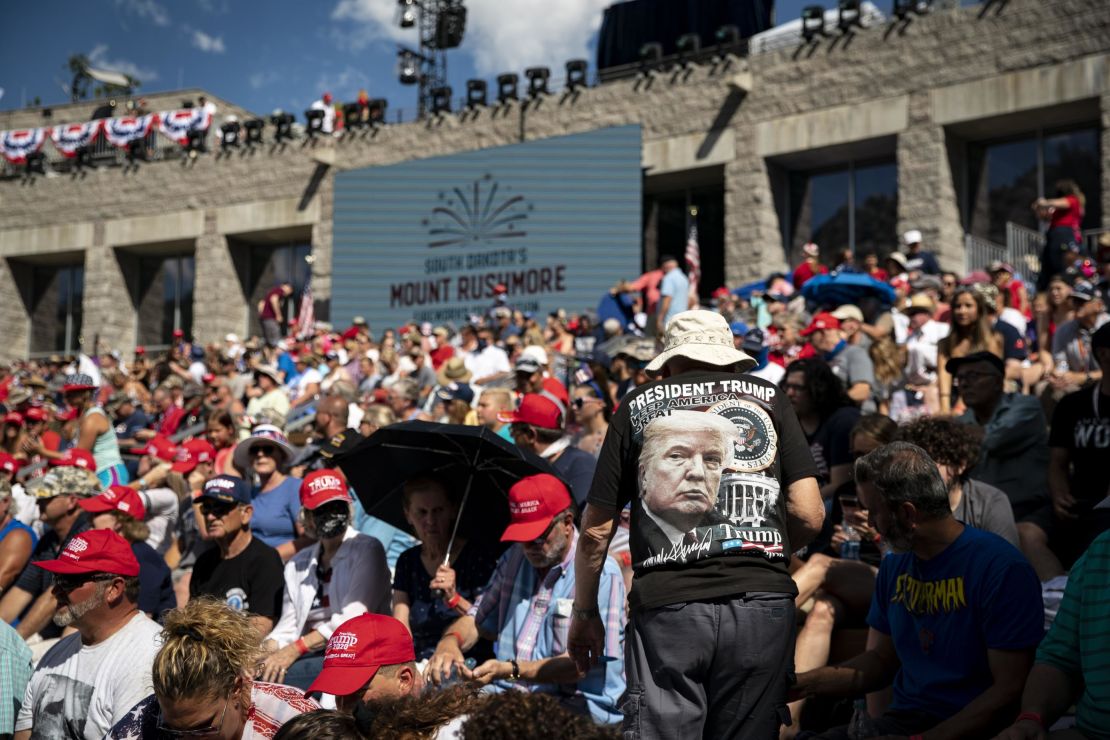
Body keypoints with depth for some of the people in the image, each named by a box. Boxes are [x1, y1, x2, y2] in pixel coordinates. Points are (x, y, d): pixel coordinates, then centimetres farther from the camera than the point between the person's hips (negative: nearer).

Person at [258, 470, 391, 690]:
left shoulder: (367, 549, 2)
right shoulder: (297, 564, 21)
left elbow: (354, 617, -11)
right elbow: (287, 628, 13)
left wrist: (295, 649, -17)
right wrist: (265, 652, -10)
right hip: (310, 656, 5)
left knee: (270, 679, -30)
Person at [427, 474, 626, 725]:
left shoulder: (600, 572, -8)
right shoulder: (514, 558, 15)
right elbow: (477, 619, 19)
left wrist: (511, 670, -27)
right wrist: (450, 641, -6)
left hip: (577, 702, -6)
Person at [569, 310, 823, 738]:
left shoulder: (638, 406, 13)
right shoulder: (769, 398, 14)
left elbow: (597, 529, 11)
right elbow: (809, 515, 7)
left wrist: (584, 612, 22)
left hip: (666, 604, -1)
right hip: (762, 597, 2)